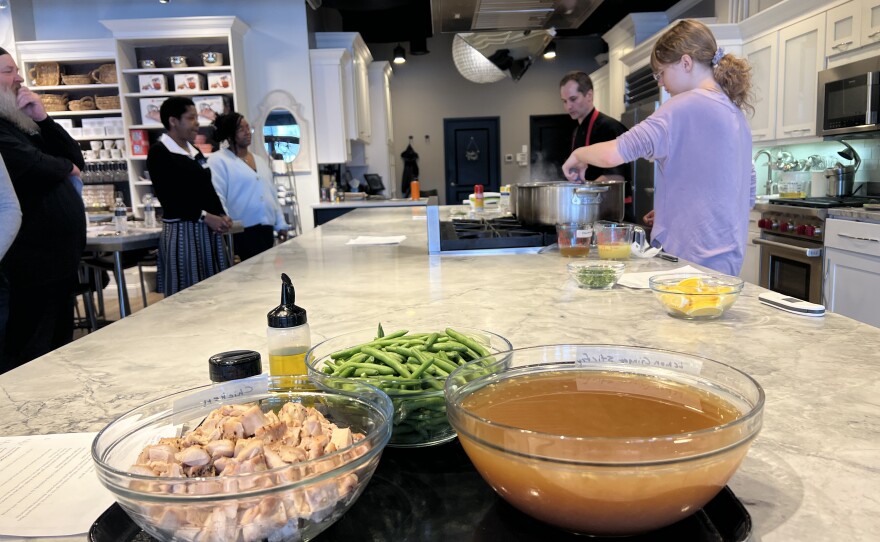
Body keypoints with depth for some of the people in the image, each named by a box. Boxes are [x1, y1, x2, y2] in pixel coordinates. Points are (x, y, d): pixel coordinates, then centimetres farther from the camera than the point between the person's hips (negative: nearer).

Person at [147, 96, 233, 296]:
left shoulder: (195, 152, 17)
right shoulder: (158, 152, -7)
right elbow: (168, 197, -15)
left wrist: (222, 215, 0)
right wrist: (205, 217, -20)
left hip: (209, 231, 8)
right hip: (182, 231, -7)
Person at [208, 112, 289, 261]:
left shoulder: (261, 160, 19)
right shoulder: (218, 161, -4)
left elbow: (272, 194, 21)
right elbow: (216, 197, -12)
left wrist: (281, 224, 17)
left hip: (266, 231, 7)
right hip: (240, 233, -7)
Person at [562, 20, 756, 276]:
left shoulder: (688, 105, -13)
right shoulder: (736, 112, 15)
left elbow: (614, 153, -22)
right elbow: (747, 195, 18)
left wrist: (579, 154, -1)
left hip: (693, 257, -9)